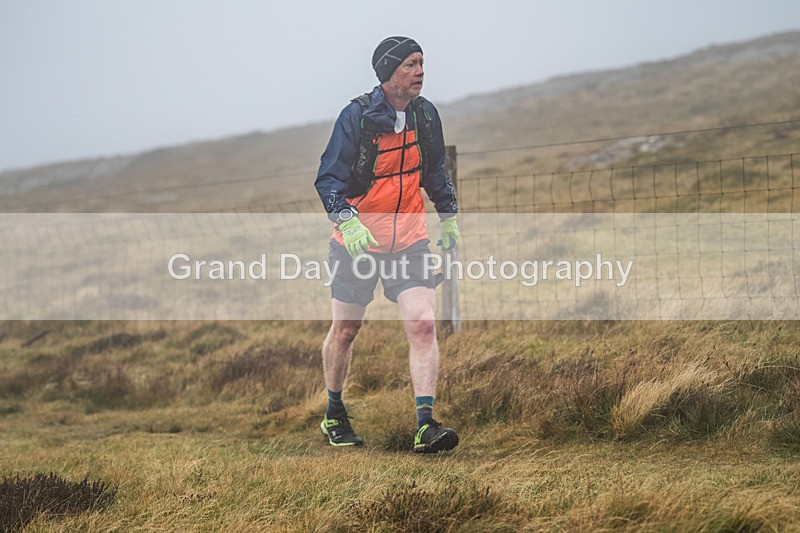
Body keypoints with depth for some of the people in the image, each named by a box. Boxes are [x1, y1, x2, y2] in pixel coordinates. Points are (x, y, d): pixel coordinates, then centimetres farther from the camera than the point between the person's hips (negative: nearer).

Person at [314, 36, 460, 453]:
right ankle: (334, 415, 31)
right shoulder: (357, 116, -13)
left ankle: (425, 426, -16)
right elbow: (328, 179, -14)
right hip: (356, 241, -3)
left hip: (409, 240, 3)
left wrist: (449, 216, 19)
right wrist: (348, 222, -29)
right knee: (345, 330, 9)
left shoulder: (425, 114, 2)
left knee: (423, 326, -13)